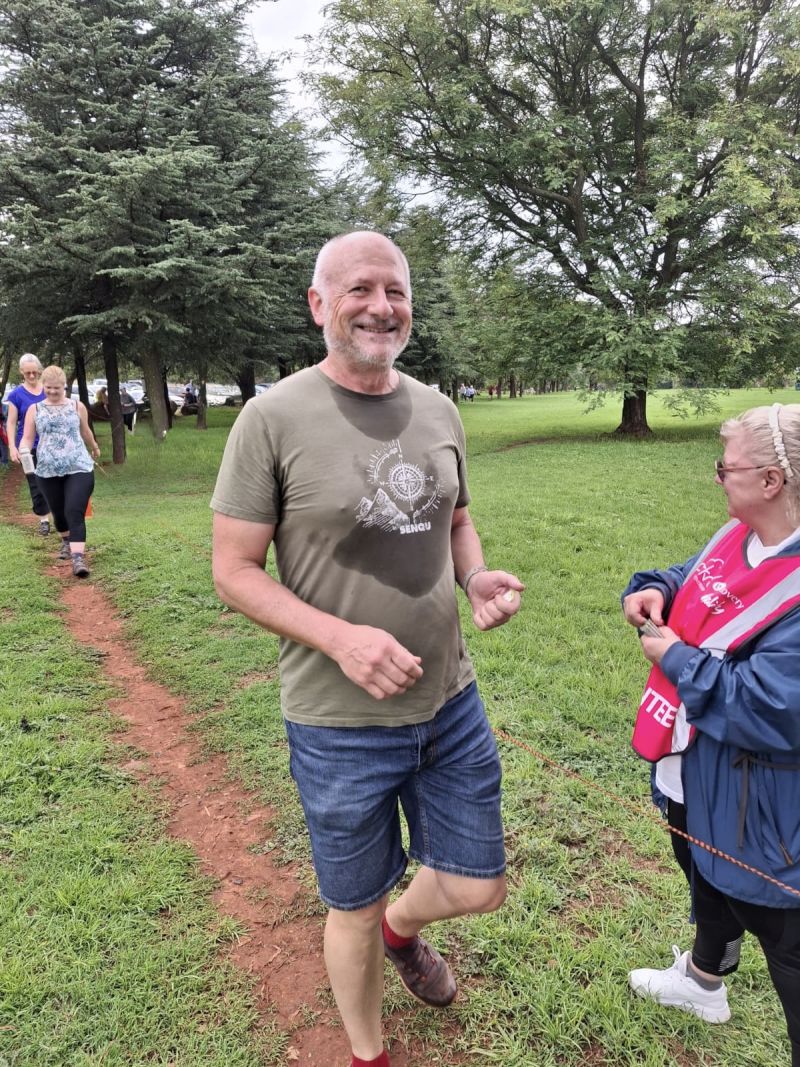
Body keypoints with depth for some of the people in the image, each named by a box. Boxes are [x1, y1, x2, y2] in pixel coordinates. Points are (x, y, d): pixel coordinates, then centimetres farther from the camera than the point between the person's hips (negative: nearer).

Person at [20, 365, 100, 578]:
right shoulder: (34, 410, 6)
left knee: (75, 513, -15)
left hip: (79, 468, -2)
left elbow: (85, 431, 22)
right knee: (58, 513, 16)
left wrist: (94, 448, 37)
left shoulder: (77, 406, 5)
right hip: (48, 472, 2)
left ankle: (78, 558, -22)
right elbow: (27, 438, 3)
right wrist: (24, 451, -19)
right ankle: (66, 541, 45)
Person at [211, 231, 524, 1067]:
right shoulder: (273, 417, -14)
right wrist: (340, 638, -25)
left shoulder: (438, 412, 1)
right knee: (355, 908, 16)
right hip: (340, 724, -4)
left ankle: (404, 927, 55)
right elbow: (233, 571, -12)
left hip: (451, 702, 5)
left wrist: (478, 577, -8)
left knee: (477, 889, 18)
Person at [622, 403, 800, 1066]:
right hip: (696, 773, 9)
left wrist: (675, 658, -23)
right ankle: (704, 981, 60)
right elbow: (688, 581, 14)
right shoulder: (738, 537, -4)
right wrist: (653, 592, -9)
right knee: (706, 881, 32)